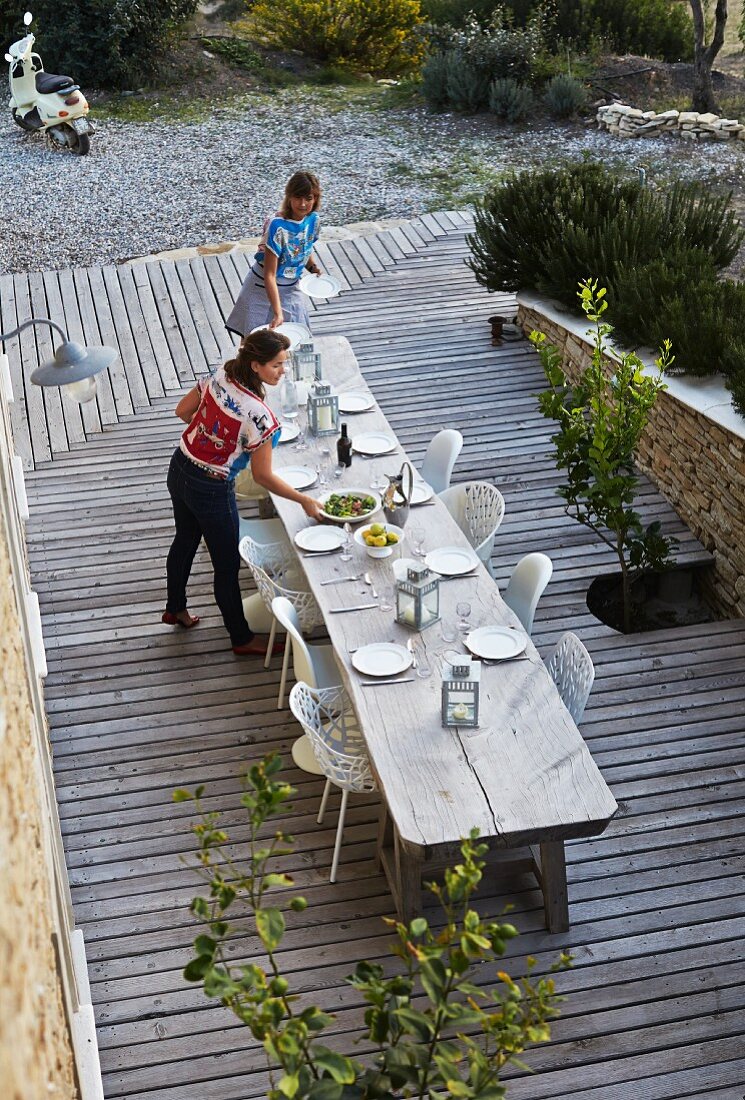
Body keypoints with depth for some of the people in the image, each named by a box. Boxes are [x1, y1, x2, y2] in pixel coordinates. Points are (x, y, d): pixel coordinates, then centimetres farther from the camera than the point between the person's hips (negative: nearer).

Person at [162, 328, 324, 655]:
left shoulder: (218, 377, -11)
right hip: (211, 490, -8)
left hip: (179, 470, 8)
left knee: (185, 540, 30)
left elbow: (183, 410, 4)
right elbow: (263, 476, -23)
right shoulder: (258, 414, -31)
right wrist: (305, 501, -13)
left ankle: (175, 609, 53)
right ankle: (242, 638, 31)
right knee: (227, 566, 12)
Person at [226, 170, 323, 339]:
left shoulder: (312, 219, -8)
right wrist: (277, 313, -34)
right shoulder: (277, 226, -29)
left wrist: (312, 266, -7)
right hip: (264, 290, -6)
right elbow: (269, 275, -28)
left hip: (292, 289, 6)